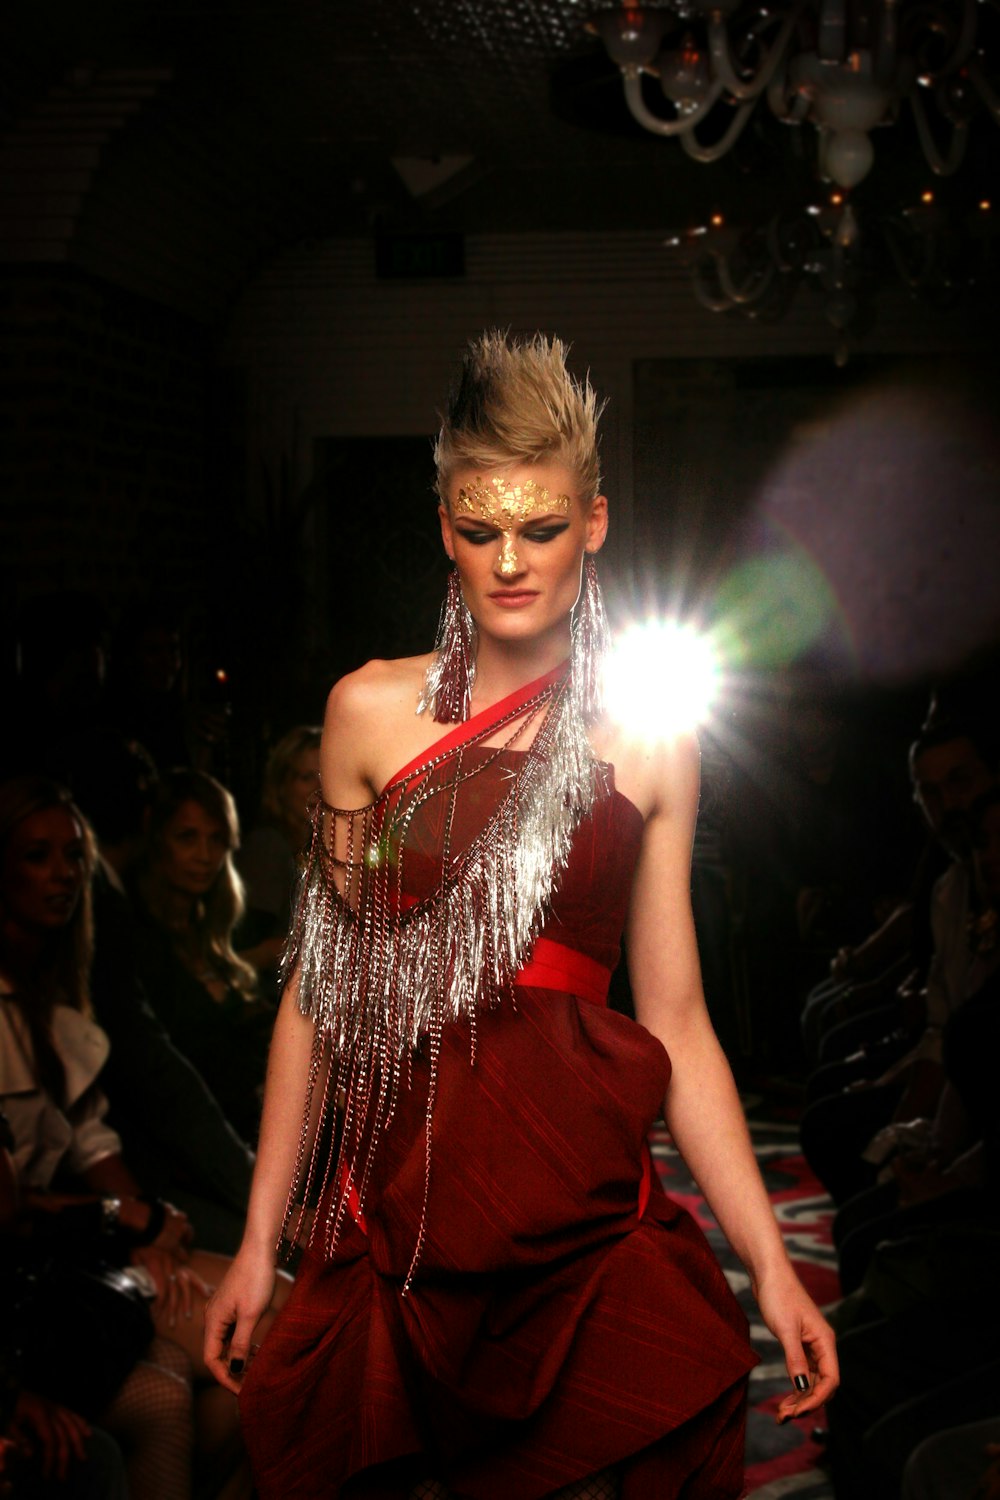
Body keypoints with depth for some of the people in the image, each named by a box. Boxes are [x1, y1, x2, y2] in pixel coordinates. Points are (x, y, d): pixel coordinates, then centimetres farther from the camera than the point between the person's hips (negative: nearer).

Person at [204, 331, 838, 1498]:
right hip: (392, 1198, 0)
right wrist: (260, 1240, 6)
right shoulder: (373, 711, 5)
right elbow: (320, 984, 7)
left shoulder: (647, 741, 6)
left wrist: (771, 1265, -2)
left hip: (583, 1213, 0)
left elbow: (675, 1019, 5)